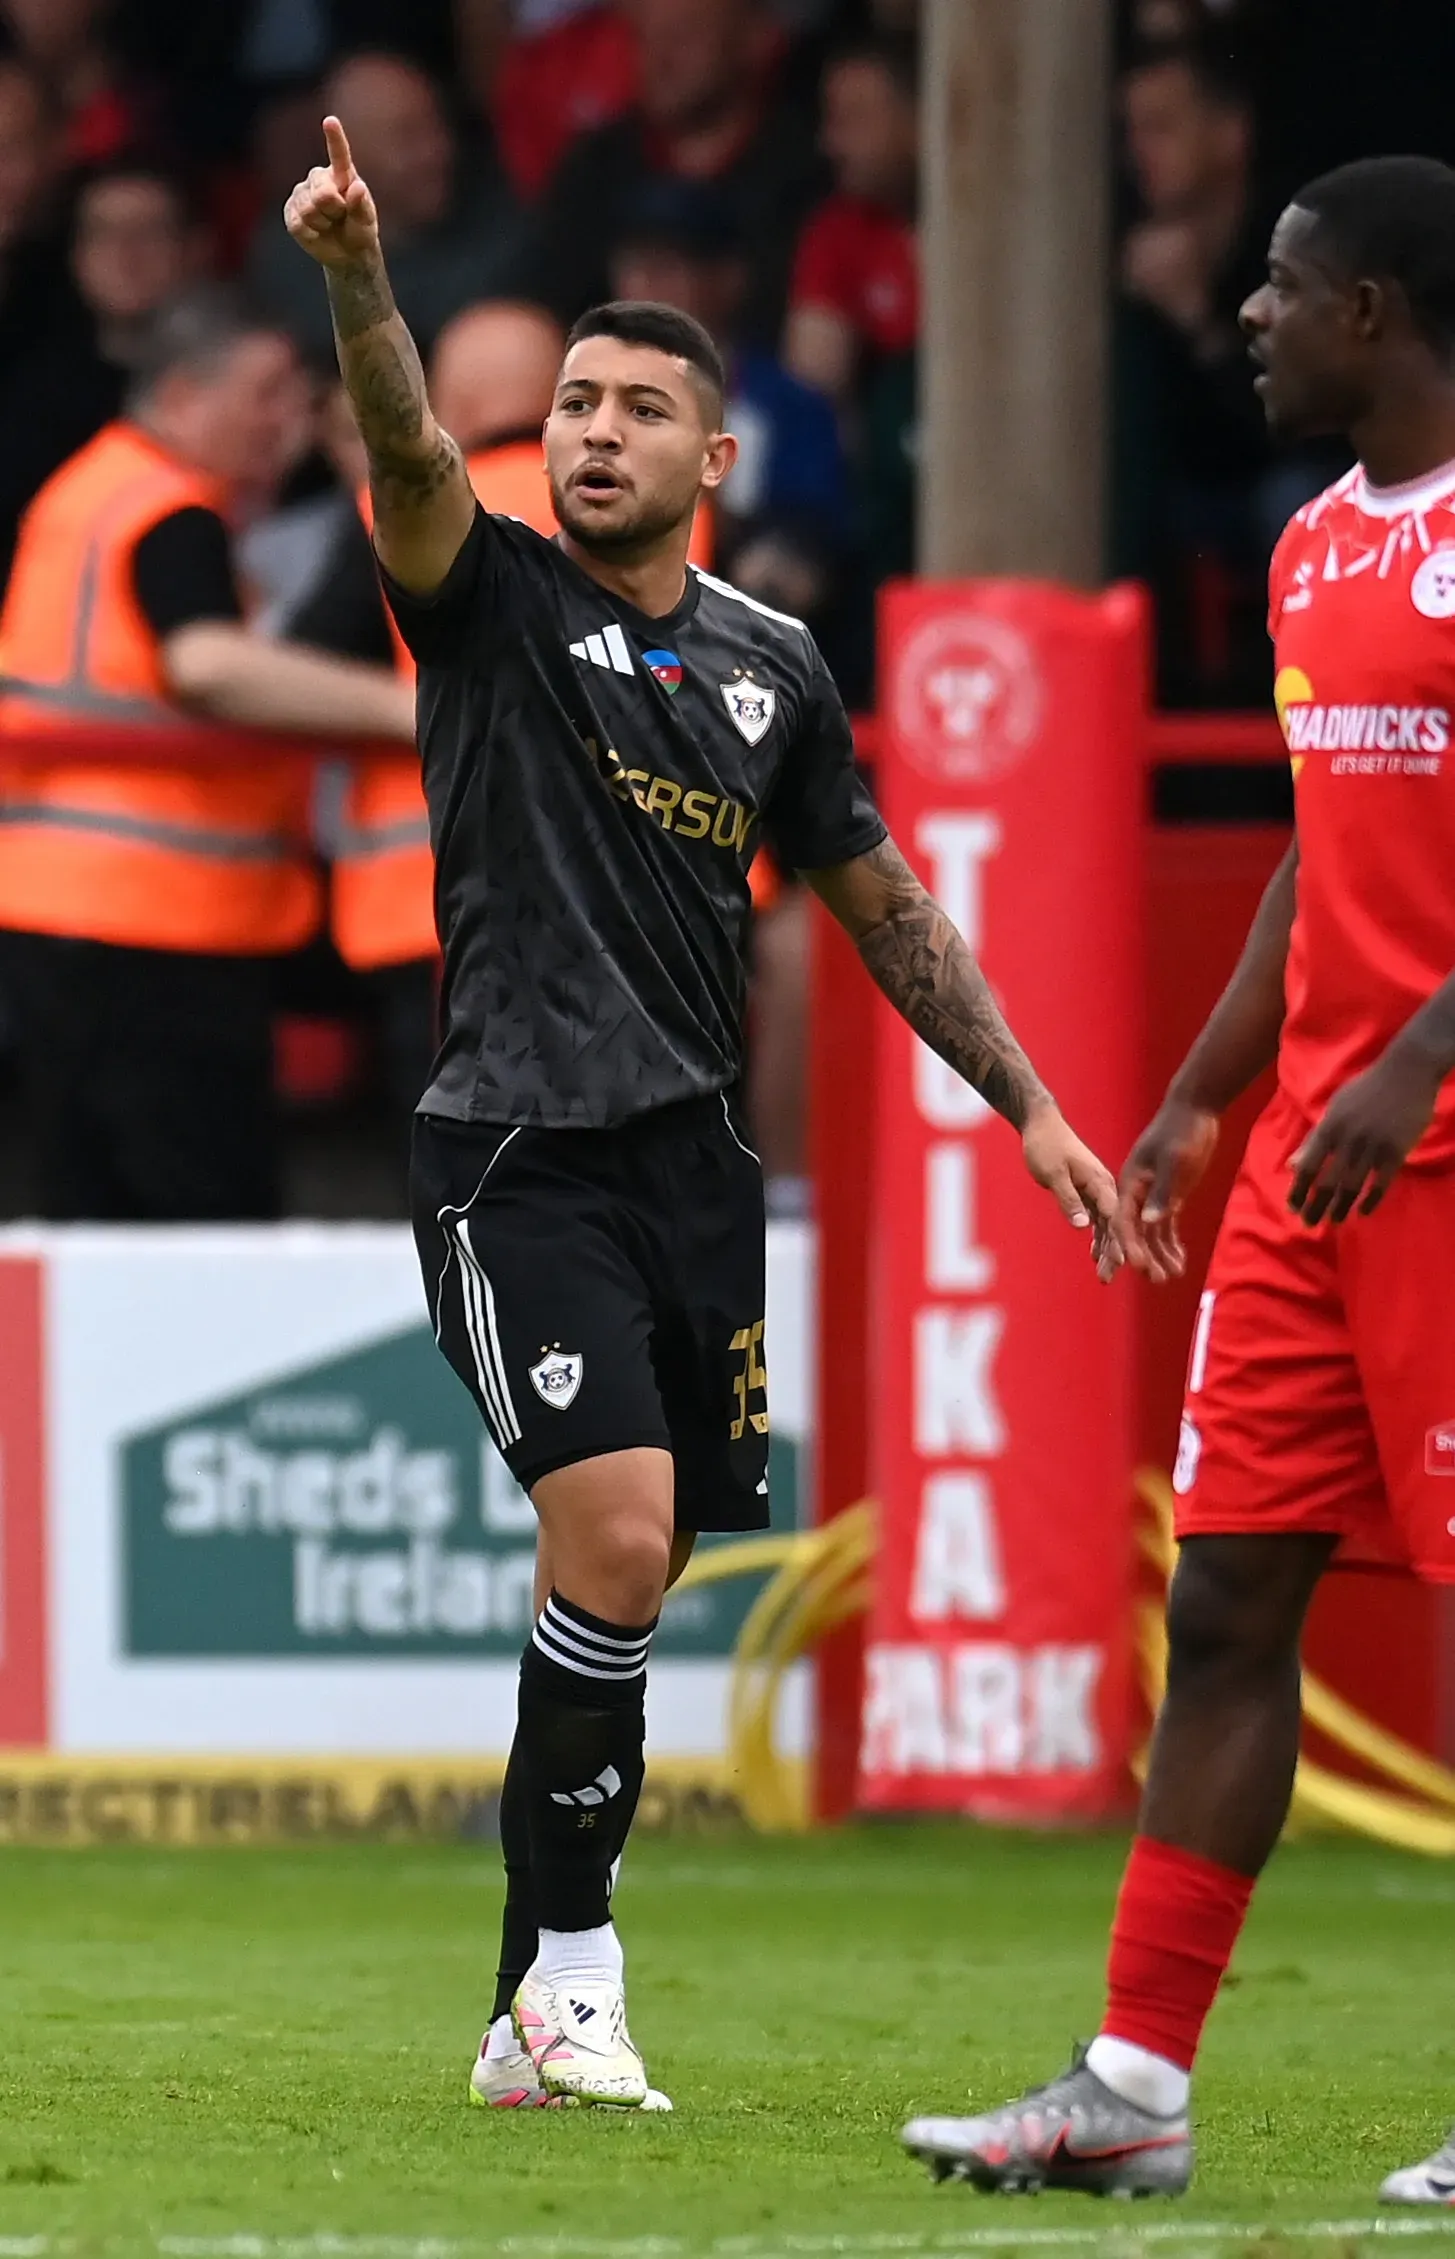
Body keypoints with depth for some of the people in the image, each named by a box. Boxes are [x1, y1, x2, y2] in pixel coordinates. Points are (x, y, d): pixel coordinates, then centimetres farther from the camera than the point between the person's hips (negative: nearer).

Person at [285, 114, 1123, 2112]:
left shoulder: (771, 667, 12)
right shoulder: (496, 601, -1)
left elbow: (883, 900, 20)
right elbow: (410, 459, -21)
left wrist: (1032, 1106, 16)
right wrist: (358, 278, -41)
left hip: (696, 1161, 5)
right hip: (520, 1157, -5)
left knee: (625, 1586, 7)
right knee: (616, 1540, -20)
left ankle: (534, 2018, 15)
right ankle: (572, 1966, -6)